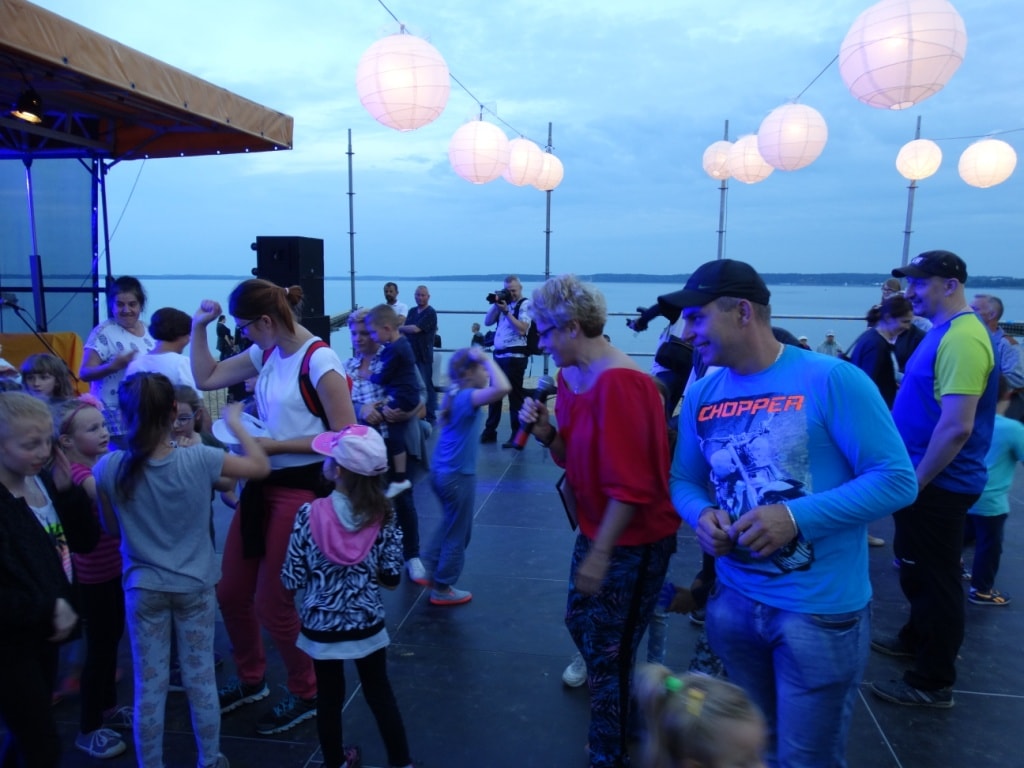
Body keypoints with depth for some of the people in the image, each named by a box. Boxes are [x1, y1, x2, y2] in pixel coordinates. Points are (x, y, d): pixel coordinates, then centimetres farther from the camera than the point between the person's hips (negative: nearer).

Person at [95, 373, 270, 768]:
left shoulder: (109, 468, -14)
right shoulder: (199, 459, -18)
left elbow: (113, 530, 1)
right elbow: (261, 467, -4)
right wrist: (235, 424, 6)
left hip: (143, 588, 1)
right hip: (194, 586, 0)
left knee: (149, 686, 12)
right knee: (200, 679, 14)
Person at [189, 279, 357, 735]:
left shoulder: (319, 362, -19)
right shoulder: (266, 354, 5)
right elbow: (206, 378, 14)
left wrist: (277, 445, -19)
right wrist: (199, 327, 4)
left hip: (299, 490, -8)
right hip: (262, 484, 8)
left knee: (272, 604, 4)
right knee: (230, 592, 16)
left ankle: (305, 696, 29)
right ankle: (250, 680, 41)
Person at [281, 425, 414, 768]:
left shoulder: (309, 515, -20)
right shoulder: (384, 514, -15)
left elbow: (292, 579, -13)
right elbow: (392, 578, -8)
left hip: (321, 628, -1)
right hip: (368, 625, 1)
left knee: (329, 699, 19)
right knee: (380, 694, 19)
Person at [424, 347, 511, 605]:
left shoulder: (456, 395, 5)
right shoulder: (467, 397, -22)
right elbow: (502, 388, -39)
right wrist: (486, 358, -28)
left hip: (444, 473, 9)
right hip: (458, 477, -9)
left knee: (450, 527, 29)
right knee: (457, 534, 9)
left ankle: (430, 572, 37)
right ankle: (442, 589, 23)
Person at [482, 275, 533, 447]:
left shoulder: (526, 304, -4)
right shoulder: (504, 303, 15)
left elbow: (522, 329, -16)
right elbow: (487, 322, 11)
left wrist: (506, 311, -16)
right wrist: (496, 304, -1)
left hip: (515, 356, -7)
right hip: (499, 355, 7)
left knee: (514, 395, -2)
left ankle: (516, 435, 5)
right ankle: (489, 431, 25)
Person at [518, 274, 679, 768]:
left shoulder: (619, 383, -26)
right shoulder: (569, 377, 3)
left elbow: (630, 485, -26)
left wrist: (600, 554, -21)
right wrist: (546, 432, -10)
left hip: (634, 538, -9)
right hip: (597, 528, 9)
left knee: (609, 652, 6)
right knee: (579, 622, 24)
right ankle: (607, 685, 51)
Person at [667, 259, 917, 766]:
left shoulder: (831, 380, -16)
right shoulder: (701, 394, 1)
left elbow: (896, 479, -16)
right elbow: (684, 480, 9)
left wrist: (795, 516, -26)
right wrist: (701, 515, -14)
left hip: (821, 611, -5)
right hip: (734, 600, 5)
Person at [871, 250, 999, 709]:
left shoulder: (963, 339, -23)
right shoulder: (943, 333, 10)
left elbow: (956, 426, -28)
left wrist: (917, 481, -20)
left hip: (938, 485, -10)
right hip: (928, 480, 10)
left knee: (934, 578, 2)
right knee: (917, 569, 23)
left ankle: (933, 682, 16)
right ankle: (916, 639, 42)